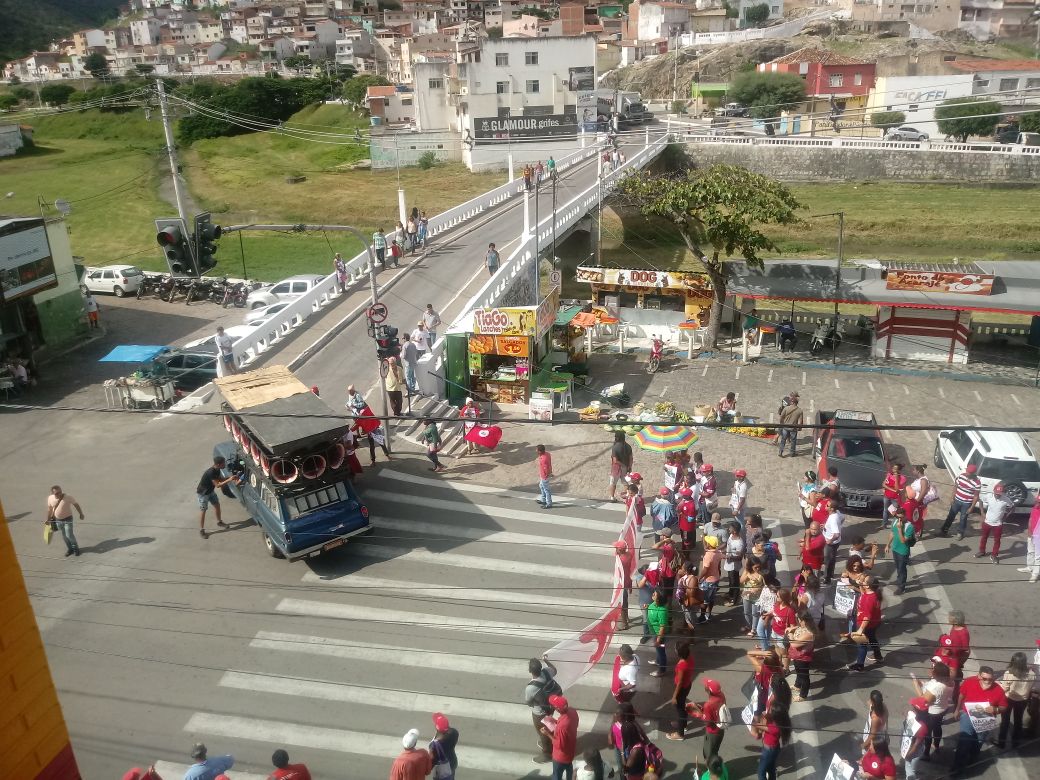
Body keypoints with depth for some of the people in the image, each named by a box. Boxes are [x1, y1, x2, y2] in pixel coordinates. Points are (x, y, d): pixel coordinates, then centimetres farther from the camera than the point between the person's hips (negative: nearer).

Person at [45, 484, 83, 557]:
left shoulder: (68, 497, -25)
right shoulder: (50, 498, -12)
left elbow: (76, 504, -10)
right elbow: (49, 508, 6)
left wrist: (81, 514, -3)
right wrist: (48, 519, 10)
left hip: (67, 519, -4)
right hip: (57, 520, 4)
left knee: (69, 535, -4)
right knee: (64, 536, 15)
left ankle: (75, 548, 21)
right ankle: (69, 549, 35)